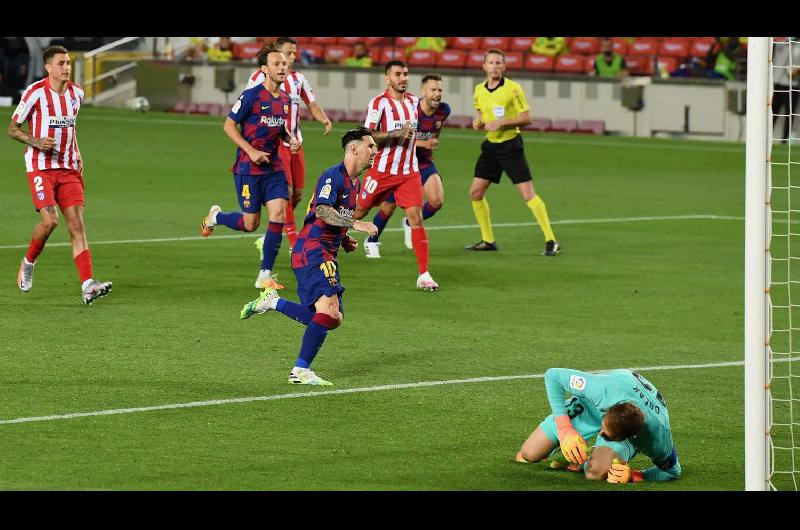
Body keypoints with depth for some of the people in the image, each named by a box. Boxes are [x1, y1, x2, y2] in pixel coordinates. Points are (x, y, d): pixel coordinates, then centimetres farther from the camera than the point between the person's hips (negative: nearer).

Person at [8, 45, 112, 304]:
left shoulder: (76, 93, 9)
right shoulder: (35, 92, -8)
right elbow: (13, 129, -2)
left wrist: (77, 156, 13)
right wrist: (36, 142, -19)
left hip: (68, 168, 5)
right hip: (40, 167, -5)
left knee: (77, 223, -7)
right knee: (50, 220, -18)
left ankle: (87, 286, -15)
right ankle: (29, 262, 13)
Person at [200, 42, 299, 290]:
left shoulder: (285, 100, 7)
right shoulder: (252, 95, -13)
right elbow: (229, 125, -9)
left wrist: (291, 140, 1)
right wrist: (251, 151, -17)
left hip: (274, 167, 6)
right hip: (248, 168, -6)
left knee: (278, 215, -8)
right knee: (250, 224, -1)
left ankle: (265, 275, 0)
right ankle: (215, 217, 32)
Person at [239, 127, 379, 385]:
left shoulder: (355, 183, 18)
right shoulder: (334, 176, -12)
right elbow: (322, 211, -27)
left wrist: (344, 240, 14)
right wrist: (356, 224, -33)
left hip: (326, 255, 10)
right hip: (311, 252, -10)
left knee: (333, 319, 5)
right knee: (329, 311, -20)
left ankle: (272, 302, 17)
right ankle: (301, 371, -14)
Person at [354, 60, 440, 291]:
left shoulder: (414, 102, 10)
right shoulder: (379, 102, -9)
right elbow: (367, 136, -17)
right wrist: (395, 134, -24)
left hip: (409, 173, 4)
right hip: (381, 171, -4)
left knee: (416, 218, -9)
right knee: (357, 213, 9)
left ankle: (424, 275, -11)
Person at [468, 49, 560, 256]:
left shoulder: (513, 88, -11)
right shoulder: (479, 90, 7)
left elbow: (527, 117, -11)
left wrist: (502, 122, -21)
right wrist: (478, 122, 0)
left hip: (510, 144, -6)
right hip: (490, 145, 6)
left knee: (528, 194, -12)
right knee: (475, 193, 5)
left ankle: (551, 241, -8)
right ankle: (488, 241, 18)